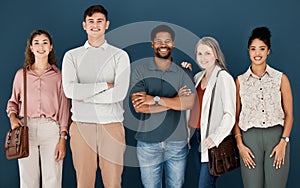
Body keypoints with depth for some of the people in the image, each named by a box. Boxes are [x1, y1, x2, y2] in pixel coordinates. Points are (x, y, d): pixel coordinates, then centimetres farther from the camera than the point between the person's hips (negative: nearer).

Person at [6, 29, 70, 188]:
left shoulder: (58, 75, 6)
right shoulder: (21, 74, 11)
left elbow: (64, 108, 4)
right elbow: (13, 101, 19)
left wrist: (62, 139, -2)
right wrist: (12, 116, -4)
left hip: (51, 129, -1)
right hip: (26, 128, 1)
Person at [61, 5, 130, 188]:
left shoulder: (120, 56, 4)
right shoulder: (72, 56, 7)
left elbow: (120, 93, -10)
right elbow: (70, 90, -9)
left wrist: (84, 95, -9)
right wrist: (105, 85, -9)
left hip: (112, 126, -1)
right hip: (82, 125, 1)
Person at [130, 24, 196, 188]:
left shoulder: (182, 73, 3)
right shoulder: (139, 70, -1)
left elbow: (189, 102, -14)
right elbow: (138, 106, -13)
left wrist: (155, 99, -18)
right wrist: (175, 100, -12)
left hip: (177, 143, 1)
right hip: (148, 143, -1)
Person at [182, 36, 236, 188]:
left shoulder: (224, 78, -10)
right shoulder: (198, 76, 13)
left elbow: (230, 114, -13)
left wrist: (215, 137, -22)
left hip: (211, 141, -7)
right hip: (196, 135, 7)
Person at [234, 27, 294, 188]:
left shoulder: (281, 78, 7)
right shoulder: (240, 81, 10)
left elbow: (289, 114, 5)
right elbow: (235, 117, 10)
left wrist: (283, 142, -6)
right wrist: (240, 144, -1)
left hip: (276, 136, -1)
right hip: (250, 138, 1)